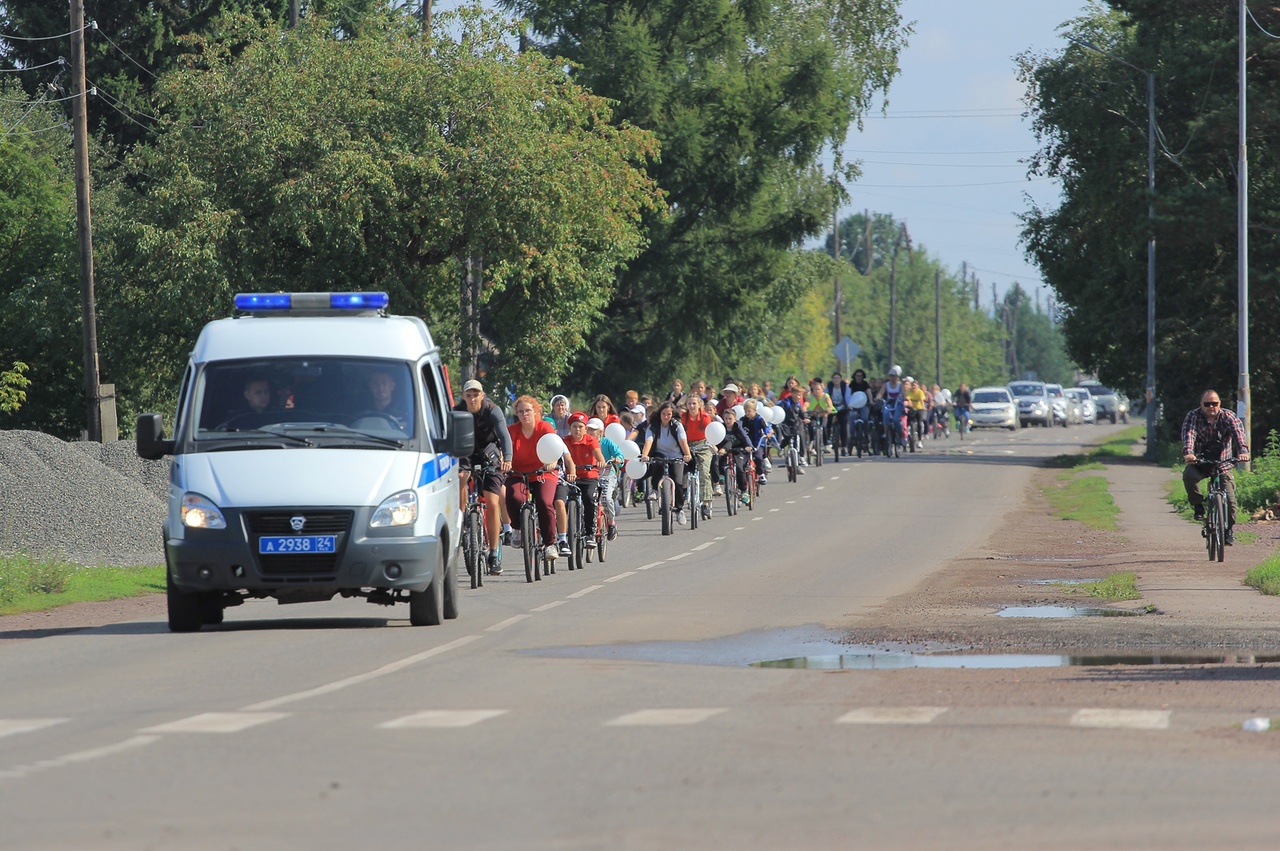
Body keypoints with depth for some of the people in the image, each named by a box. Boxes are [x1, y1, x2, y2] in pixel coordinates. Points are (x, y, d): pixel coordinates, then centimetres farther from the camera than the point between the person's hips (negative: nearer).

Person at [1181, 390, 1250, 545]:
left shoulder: (1228, 417, -8)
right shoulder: (1193, 416, -8)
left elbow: (1238, 432, -24)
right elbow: (1189, 434, -25)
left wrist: (1243, 451, -45)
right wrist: (1188, 453, -45)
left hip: (1224, 464, 0)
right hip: (1200, 462, 0)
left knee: (1229, 498, -11)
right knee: (1188, 475, -32)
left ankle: (1229, 530, 11)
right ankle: (1198, 506, -9)